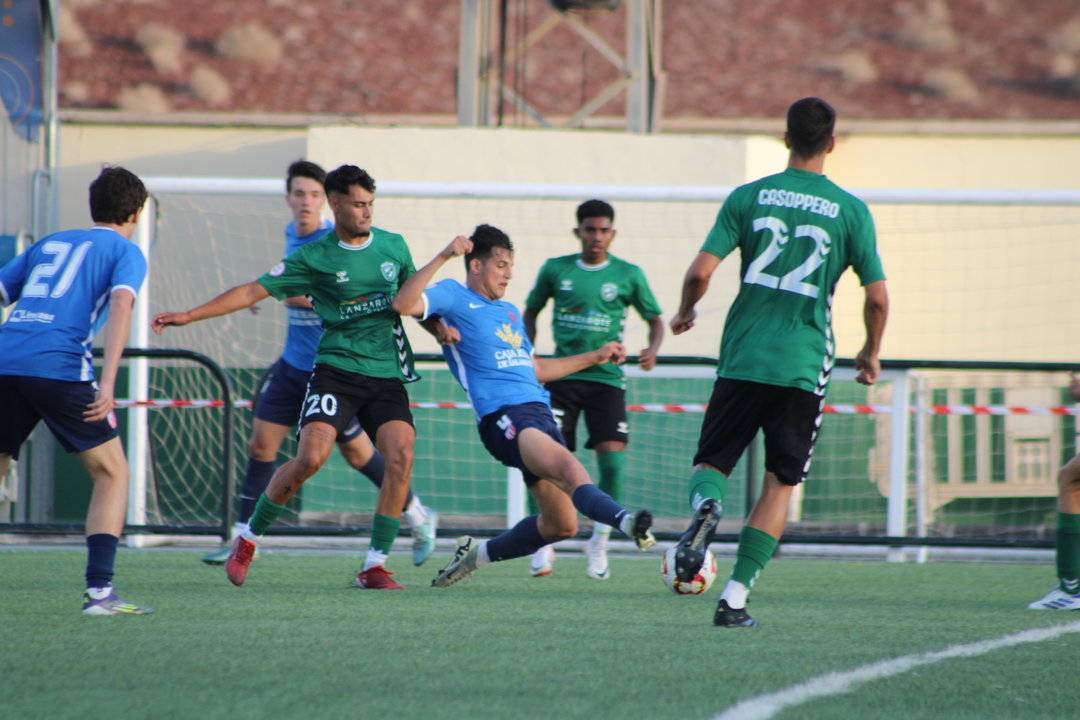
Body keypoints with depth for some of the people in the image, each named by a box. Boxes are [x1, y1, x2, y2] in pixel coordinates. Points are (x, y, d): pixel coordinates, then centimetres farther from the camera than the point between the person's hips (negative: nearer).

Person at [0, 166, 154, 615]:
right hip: (58, 367, -5)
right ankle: (99, 590, -4)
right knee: (112, 473, 8)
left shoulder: (50, 244, 28)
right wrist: (108, 382, -16)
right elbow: (121, 303, -7)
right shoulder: (125, 252, 12)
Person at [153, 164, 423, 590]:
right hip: (337, 369, -3)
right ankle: (249, 537, 4)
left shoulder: (393, 246, 10)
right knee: (310, 457, -19)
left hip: (387, 375, 3)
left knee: (401, 455, -18)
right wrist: (188, 316, -6)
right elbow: (253, 291, -1)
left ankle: (375, 566, -9)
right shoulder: (314, 258, 0)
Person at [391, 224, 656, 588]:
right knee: (567, 466, -34)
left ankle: (477, 554, 22)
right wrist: (443, 257, -18)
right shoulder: (454, 297, 5)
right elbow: (403, 304, -13)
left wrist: (595, 357, 37)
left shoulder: (510, 312, 29)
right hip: (502, 417, -9)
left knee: (561, 524, 3)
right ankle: (627, 522, -58)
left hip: (539, 413, 9)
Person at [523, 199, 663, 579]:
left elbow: (655, 320, 12)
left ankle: (599, 543, 6)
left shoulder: (628, 275, 2)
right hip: (561, 375, 0)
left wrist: (652, 350, -8)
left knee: (612, 458, -12)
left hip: (606, 379, 0)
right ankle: (545, 541, 8)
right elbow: (530, 312, 18)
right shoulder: (555, 270, 5)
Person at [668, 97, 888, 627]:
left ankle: (705, 505, -23)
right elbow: (877, 297, -1)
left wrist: (685, 314, 16)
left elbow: (701, 271, -5)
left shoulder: (748, 197, 1)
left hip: (742, 359, 1)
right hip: (804, 365, -1)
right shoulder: (850, 210, 0)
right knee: (779, 484, 8)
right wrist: (871, 354, 17)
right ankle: (735, 598, -1)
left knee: (712, 463, 13)